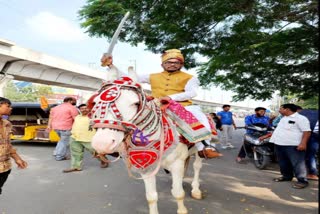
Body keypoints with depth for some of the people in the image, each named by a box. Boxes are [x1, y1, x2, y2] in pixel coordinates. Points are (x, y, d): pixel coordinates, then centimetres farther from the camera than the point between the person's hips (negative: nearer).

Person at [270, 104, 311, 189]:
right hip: (279, 144, 9)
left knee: (297, 163, -5)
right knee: (283, 163, 15)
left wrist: (303, 143, -23)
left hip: (293, 146, -8)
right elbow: (277, 130, 27)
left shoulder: (300, 118, -7)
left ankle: (302, 180, 4)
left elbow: (307, 131, -13)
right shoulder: (283, 118, 19)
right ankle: (287, 176, 29)